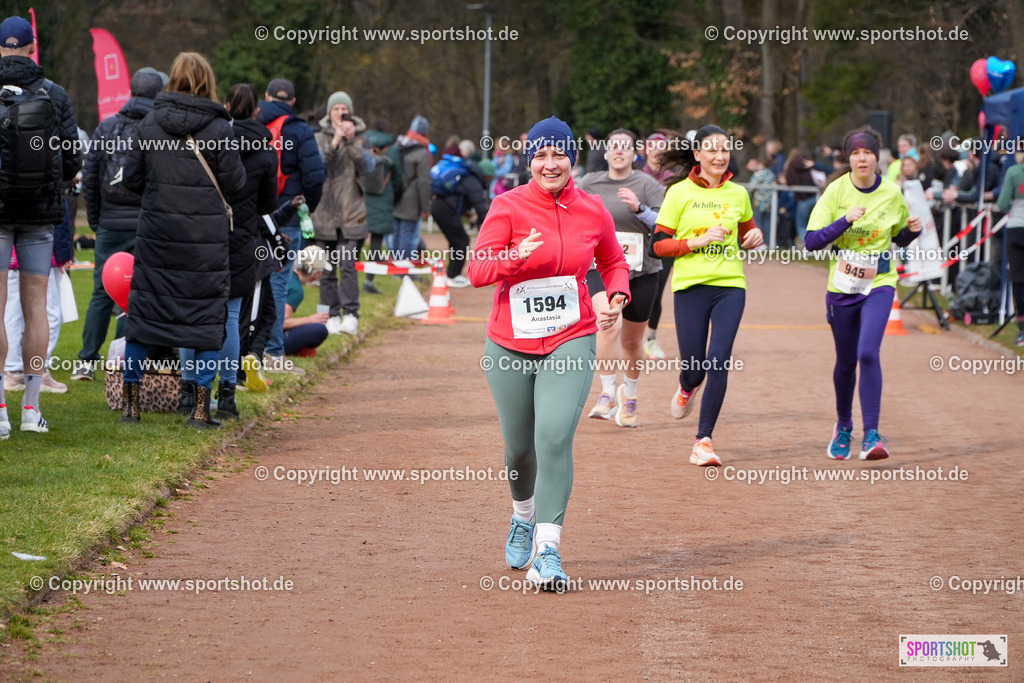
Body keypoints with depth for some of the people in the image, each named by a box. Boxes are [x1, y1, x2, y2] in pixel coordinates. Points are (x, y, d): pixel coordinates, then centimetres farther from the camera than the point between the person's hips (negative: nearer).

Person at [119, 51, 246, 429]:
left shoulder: (149, 124, -2)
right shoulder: (218, 128, -8)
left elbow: (132, 178, 3)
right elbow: (234, 183, -5)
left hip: (156, 232, 2)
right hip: (206, 237, -2)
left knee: (142, 312, 11)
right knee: (207, 315, 6)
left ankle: (131, 401, 13)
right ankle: (201, 407, 3)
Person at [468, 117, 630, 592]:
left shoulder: (592, 211, 2)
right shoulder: (508, 206, -6)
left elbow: (613, 262, 19)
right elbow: (477, 271, -11)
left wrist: (617, 297, -1)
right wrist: (516, 255, -29)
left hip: (570, 342, 0)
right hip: (511, 344, 0)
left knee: (555, 437, -19)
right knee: (519, 446, 12)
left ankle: (548, 549, -18)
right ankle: (524, 515, 45)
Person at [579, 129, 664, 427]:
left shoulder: (648, 185, -3)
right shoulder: (589, 184, 5)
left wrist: (639, 209, -27)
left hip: (640, 272, 0)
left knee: (632, 341, 11)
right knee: (609, 324, -27)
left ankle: (629, 394, 38)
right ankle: (607, 395, -19)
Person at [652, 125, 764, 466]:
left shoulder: (738, 194, 9)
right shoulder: (680, 193, -1)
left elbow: (747, 231, 26)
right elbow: (659, 244, -3)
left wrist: (755, 237, 3)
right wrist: (698, 241, -15)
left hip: (730, 287, 2)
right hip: (690, 286, -2)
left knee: (719, 361, -12)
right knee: (694, 367, 3)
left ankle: (704, 441, -4)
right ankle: (687, 388, 43)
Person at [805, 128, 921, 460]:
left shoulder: (892, 193, -2)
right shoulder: (836, 191, -6)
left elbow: (899, 238, 14)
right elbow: (812, 241, -12)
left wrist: (912, 230, -8)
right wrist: (845, 221, -24)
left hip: (879, 284, -1)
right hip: (842, 286, 1)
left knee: (868, 353, -21)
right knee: (846, 362, 12)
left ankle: (871, 434, -17)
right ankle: (843, 426, 37)